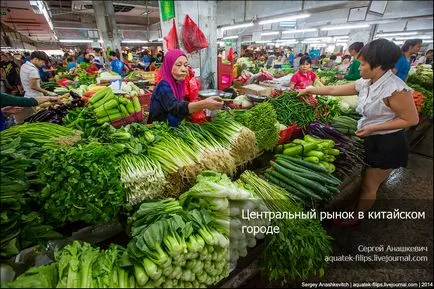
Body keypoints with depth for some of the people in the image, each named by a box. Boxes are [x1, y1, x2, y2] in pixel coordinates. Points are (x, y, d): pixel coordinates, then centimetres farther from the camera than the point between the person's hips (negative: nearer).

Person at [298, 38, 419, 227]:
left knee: (368, 186, 10)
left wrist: (373, 128, -23)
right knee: (370, 181, 24)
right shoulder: (365, 83, -3)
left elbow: (411, 120, -19)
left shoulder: (396, 89, -26)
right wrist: (311, 90, 7)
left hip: (388, 144, -7)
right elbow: (335, 90, 5)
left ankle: (355, 218, 31)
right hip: (370, 140, 7)